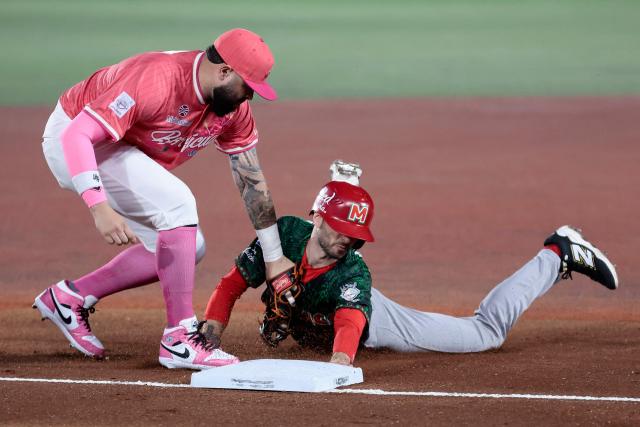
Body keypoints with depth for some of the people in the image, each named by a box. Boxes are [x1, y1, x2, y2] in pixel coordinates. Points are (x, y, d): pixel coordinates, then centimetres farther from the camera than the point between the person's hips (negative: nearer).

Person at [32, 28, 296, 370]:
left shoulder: (233, 106, -9)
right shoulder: (156, 81, -34)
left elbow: (251, 179, 1)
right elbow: (77, 135, -39)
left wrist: (274, 257, 3)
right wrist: (100, 208, -49)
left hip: (125, 151, 9)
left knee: (188, 248, 3)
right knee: (178, 203, -26)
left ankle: (72, 297, 12)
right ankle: (180, 340, -22)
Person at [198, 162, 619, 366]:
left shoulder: (353, 274, -38)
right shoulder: (286, 233, -27)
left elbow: (350, 323, -56)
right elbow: (233, 283, -19)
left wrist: (341, 358, -78)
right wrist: (212, 328, -34)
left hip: (372, 323, -5)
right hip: (312, 331, 5)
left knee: (488, 331, 2)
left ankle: (559, 254, 14)